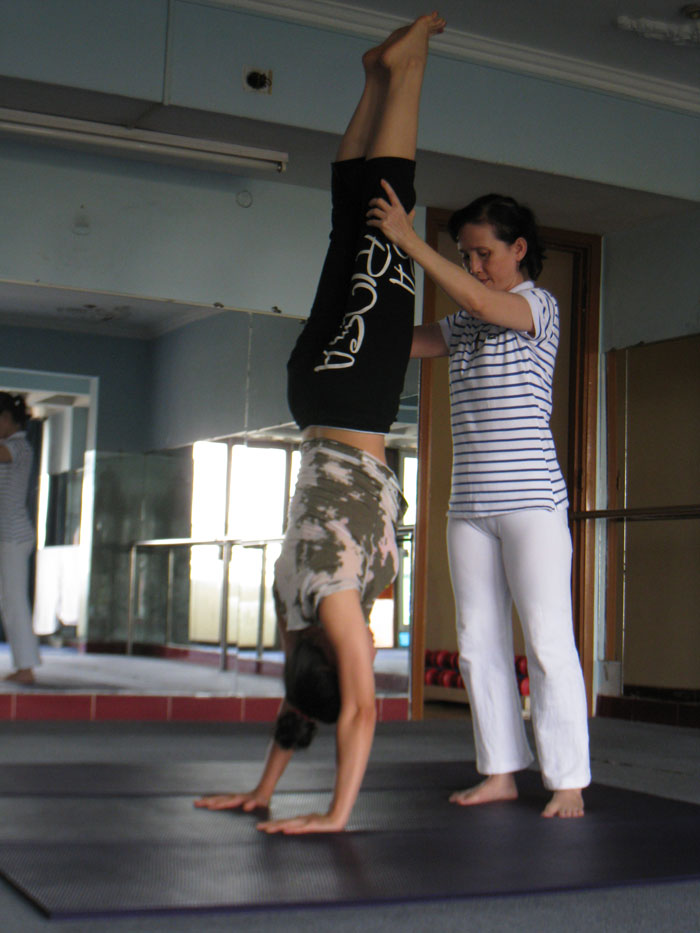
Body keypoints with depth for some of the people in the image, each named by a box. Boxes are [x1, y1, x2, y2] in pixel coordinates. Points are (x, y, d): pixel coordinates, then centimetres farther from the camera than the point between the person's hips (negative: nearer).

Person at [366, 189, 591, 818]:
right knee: (479, 642, 6)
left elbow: (482, 303, -20)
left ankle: (569, 783, -1)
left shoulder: (540, 306, -1)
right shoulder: (462, 324, 18)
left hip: (531, 500, -7)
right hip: (470, 504, 7)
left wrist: (409, 240, -22)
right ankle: (501, 772, 13)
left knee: (548, 641, -7)